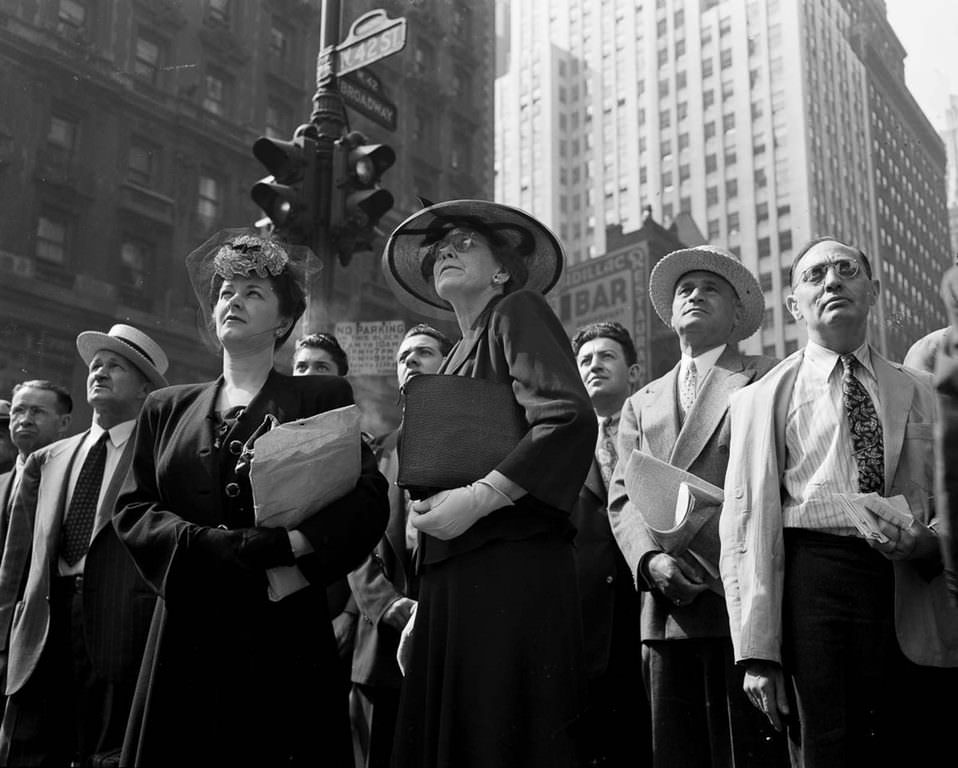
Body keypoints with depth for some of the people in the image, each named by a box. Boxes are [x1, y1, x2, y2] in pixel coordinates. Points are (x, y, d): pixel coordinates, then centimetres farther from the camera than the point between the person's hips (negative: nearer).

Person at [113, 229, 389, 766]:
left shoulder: (323, 397, 7)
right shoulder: (168, 409, 17)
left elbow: (368, 501, -4)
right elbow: (133, 511, 7)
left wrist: (297, 545, -21)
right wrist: (248, 549, -9)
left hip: (285, 631, -3)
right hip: (186, 634, 3)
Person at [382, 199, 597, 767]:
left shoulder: (518, 311, 1)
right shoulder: (458, 354, 23)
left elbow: (572, 420, -15)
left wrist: (477, 499, -17)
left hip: (512, 571, -7)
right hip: (450, 581, 8)